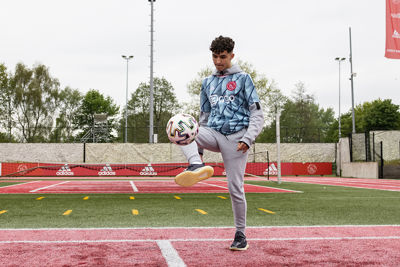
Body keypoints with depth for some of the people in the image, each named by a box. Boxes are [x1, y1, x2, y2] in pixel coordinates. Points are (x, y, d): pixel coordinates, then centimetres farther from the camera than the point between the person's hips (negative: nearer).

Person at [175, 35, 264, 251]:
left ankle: (240, 234, 12)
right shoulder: (208, 82, 17)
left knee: (235, 187, -4)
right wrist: (200, 149, 15)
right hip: (213, 133, 4)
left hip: (235, 136, -4)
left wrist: (247, 139, -14)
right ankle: (198, 166, -43)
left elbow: (257, 114, 0)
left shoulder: (243, 78, 4)